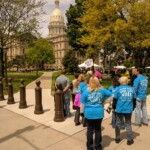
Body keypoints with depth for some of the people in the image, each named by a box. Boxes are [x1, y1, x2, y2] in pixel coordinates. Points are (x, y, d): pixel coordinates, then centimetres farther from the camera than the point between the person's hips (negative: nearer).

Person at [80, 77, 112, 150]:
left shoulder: (86, 91, -9)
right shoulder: (102, 90, -3)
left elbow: (82, 103, -5)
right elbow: (111, 95, 8)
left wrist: (83, 112, 8)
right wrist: (103, 102, 9)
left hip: (89, 113, -1)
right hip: (99, 113, 2)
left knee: (90, 130, 12)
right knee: (98, 129, 15)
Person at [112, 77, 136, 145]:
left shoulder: (118, 89, -8)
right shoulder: (132, 89, 2)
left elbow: (115, 99, -6)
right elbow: (134, 100, 10)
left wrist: (113, 107, 7)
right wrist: (133, 108, 22)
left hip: (119, 109, -2)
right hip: (128, 110, 2)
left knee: (118, 124, 13)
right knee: (128, 124, 14)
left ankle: (117, 138, 23)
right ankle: (129, 140, 20)